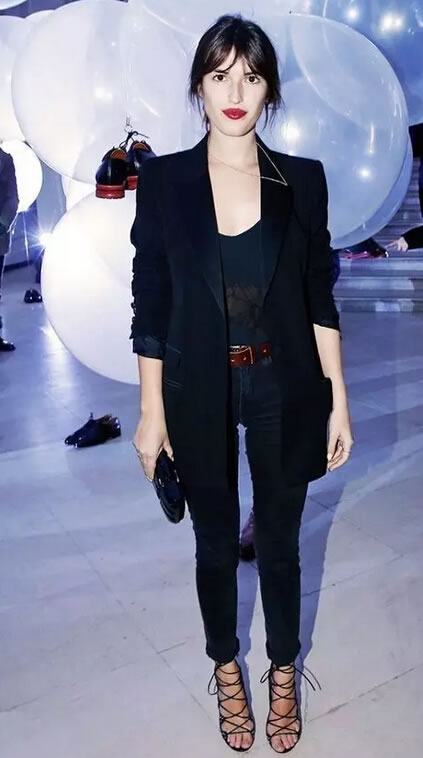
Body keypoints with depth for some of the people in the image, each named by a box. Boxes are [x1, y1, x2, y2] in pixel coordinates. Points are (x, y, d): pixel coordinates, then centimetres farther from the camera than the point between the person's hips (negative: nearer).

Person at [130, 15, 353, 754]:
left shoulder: (303, 179, -2)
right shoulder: (162, 180, -5)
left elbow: (319, 299, 1)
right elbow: (149, 305, -3)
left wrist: (338, 400, 0)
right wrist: (151, 410, -3)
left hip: (284, 388, 1)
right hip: (201, 393, 0)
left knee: (279, 540, 16)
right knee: (216, 541, 16)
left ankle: (283, 673, 42)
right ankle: (226, 669, 44)